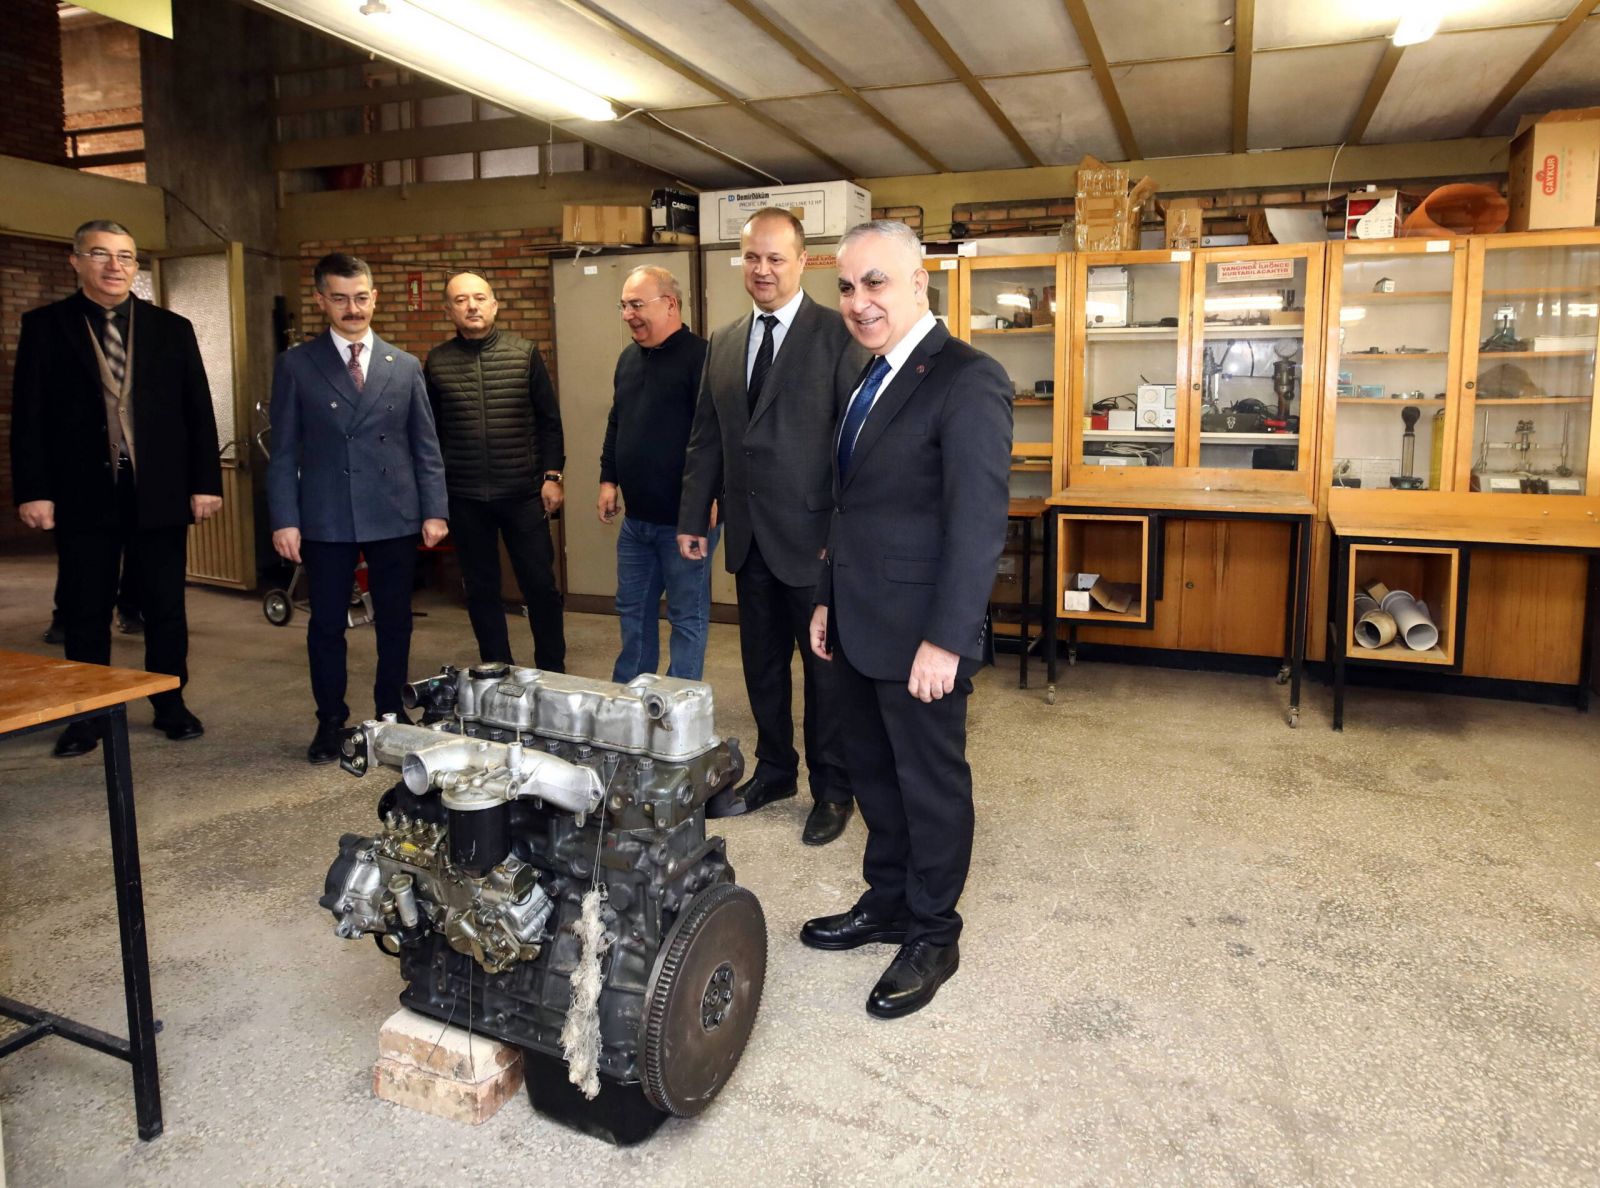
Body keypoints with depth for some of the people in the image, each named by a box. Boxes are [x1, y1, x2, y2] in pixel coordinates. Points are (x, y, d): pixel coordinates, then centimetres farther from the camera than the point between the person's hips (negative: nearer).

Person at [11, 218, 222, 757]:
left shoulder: (172, 329, 7)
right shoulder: (44, 326, 4)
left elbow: (198, 410, 5)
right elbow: (29, 415, 0)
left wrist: (205, 481, -2)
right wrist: (32, 490, -7)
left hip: (159, 493, 1)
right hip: (82, 494, -1)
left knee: (166, 607, 8)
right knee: (85, 611, 8)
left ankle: (171, 703, 21)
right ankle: (88, 714, 20)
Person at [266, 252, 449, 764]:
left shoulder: (405, 366, 7)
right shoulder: (296, 365, 2)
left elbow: (426, 446, 7)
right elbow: (284, 449, 1)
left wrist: (434, 510, 0)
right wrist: (284, 519, -6)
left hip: (395, 516, 2)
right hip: (325, 520, -1)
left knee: (395, 621, 9)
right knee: (327, 625, 7)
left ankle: (392, 712, 25)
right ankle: (330, 722, 22)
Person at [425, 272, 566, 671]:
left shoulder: (524, 353, 2)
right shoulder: (436, 362, 5)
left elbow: (549, 420, 3)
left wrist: (552, 476, -3)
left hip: (523, 492, -1)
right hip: (464, 498, 1)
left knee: (540, 584, 3)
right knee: (481, 589, 9)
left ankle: (552, 672, 18)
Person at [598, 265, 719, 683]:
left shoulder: (699, 357, -13)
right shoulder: (628, 358, 14)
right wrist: (609, 479, 17)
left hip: (684, 519, -8)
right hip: (636, 517, 8)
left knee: (687, 615, 4)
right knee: (633, 609, 17)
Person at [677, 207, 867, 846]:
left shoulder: (837, 335, -8)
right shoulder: (723, 343, 11)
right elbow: (706, 438, 13)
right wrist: (694, 518, 10)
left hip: (812, 532, -5)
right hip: (750, 534, 6)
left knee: (824, 665, 8)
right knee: (762, 662, 16)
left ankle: (832, 788, 24)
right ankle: (774, 770, 35)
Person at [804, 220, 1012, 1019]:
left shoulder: (966, 381, -16)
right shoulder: (872, 379, 12)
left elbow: (979, 524, -21)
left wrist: (944, 641, -22)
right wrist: (828, 599, 16)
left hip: (919, 633, -8)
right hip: (859, 625, 8)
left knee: (931, 782, 8)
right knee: (873, 772, 19)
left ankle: (932, 937, 26)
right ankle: (886, 902, 38)